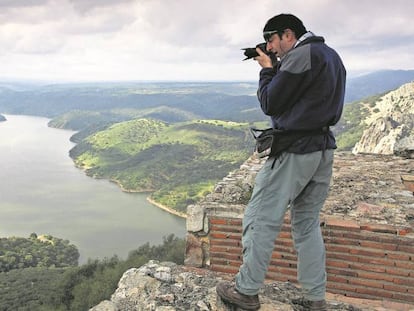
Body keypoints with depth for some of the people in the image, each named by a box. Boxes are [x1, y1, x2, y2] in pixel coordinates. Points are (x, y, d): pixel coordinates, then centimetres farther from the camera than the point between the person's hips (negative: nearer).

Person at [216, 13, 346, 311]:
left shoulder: (300, 56, -14)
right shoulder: (332, 55, 15)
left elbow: (270, 104, -12)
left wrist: (267, 69, 2)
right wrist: (275, 69, 12)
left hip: (294, 150, -9)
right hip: (324, 149, 9)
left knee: (261, 220, 0)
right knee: (308, 224, 15)